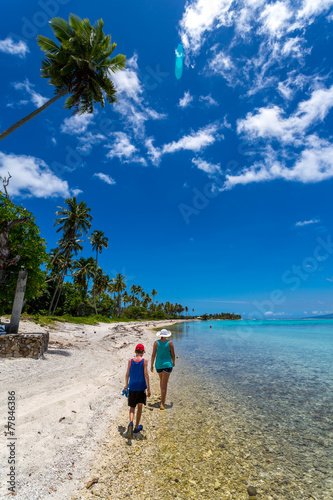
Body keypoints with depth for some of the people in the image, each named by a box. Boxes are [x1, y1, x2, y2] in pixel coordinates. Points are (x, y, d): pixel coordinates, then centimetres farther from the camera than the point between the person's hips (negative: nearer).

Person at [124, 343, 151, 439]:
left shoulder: (130, 361, -3)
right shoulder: (144, 361, -9)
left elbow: (127, 374, 3)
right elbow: (146, 375, -11)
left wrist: (126, 385, 19)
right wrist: (148, 388, -7)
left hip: (132, 387, 1)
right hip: (141, 387, -1)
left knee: (132, 407, 13)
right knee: (140, 406, 18)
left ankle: (131, 423, -12)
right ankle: (137, 427, 28)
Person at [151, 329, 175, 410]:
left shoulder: (156, 342, -8)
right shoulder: (169, 343, -11)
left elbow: (153, 355, -7)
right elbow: (173, 354, -3)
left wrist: (151, 365, 3)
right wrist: (173, 362, 15)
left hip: (158, 365, 3)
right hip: (167, 364, -3)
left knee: (161, 380, 28)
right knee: (164, 384, 1)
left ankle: (163, 395, 48)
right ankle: (162, 403, -1)